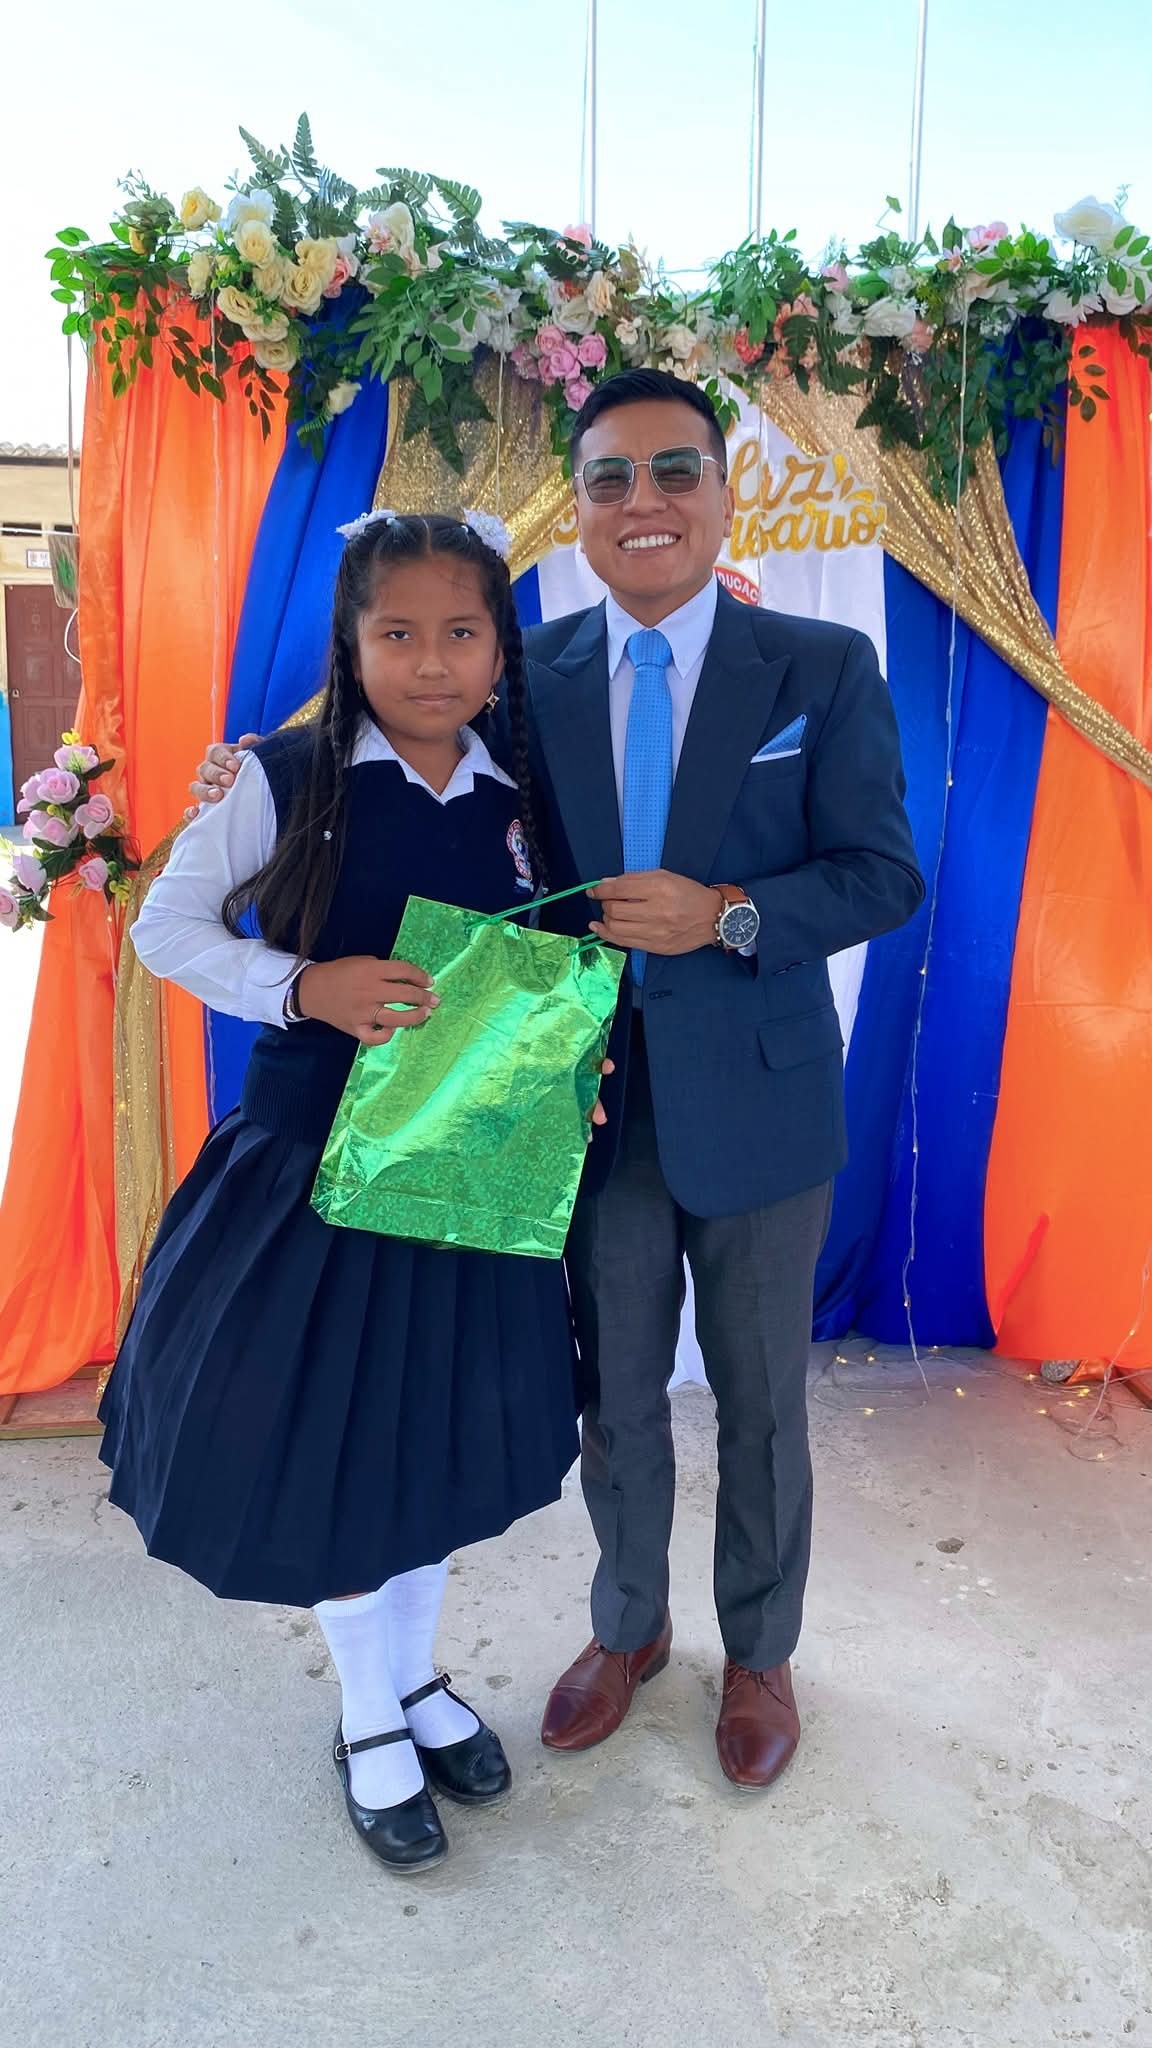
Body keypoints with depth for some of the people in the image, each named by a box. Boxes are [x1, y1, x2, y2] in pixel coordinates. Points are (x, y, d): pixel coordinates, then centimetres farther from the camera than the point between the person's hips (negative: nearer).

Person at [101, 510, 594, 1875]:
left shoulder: (511, 810, 2)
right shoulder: (284, 780, -10)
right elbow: (167, 931, -6)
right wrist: (307, 987, -21)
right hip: (314, 1154, -3)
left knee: (438, 1431, 17)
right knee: (327, 1441, 8)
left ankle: (415, 1678, 42)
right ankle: (369, 1722, 34)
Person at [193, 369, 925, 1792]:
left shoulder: (824, 670, -6)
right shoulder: (532, 674, 1)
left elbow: (885, 873, -8)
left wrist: (728, 915, -23)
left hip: (756, 1103, -2)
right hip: (598, 1100, 2)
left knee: (760, 1403, 15)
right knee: (615, 1394, 18)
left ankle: (759, 1654, 41)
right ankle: (628, 1628, 45)